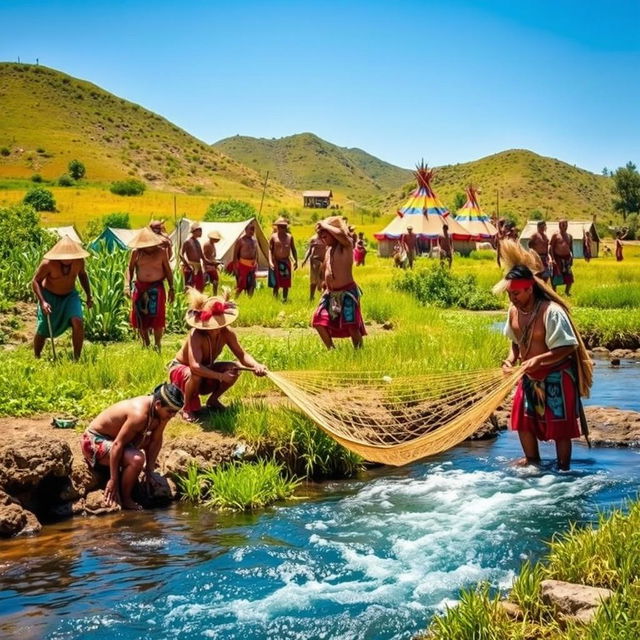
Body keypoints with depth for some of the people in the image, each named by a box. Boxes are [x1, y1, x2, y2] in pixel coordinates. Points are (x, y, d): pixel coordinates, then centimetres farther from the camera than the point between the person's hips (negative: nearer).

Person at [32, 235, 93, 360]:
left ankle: (76, 358, -10)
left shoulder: (79, 261, -15)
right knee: (42, 331, 2)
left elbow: (82, 275, 8)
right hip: (50, 296, -2)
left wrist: (89, 296, 8)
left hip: (70, 295, 2)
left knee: (78, 322, -21)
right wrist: (42, 301, -25)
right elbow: (35, 281, -15)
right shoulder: (48, 263, -26)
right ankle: (36, 359, 29)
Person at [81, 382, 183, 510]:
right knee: (137, 459, -31)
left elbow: (156, 441, 3)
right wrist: (113, 480, -26)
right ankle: (125, 500, -9)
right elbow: (117, 445, -31)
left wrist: (149, 469, 2)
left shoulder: (162, 411, -8)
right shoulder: (140, 414, -34)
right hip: (95, 441, -9)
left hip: (112, 434, 9)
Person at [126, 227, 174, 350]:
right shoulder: (136, 252, 1)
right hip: (139, 287, 2)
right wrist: (127, 285, -10)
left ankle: (157, 345, 8)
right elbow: (130, 269, 4)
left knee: (157, 318, -3)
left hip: (156, 288, -2)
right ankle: (146, 344, 20)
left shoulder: (161, 251, -1)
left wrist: (171, 288, 2)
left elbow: (168, 270, 5)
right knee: (140, 317, 5)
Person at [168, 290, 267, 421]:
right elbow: (195, 366, -46)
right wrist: (221, 377, -52)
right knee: (195, 375, -40)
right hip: (179, 370, -5)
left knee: (234, 369, -18)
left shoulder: (226, 333, -20)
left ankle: (213, 400, 7)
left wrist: (256, 365, -37)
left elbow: (241, 355, -16)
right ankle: (187, 408, -10)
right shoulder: (196, 335, -36)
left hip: (206, 370, 6)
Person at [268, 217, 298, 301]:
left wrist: (296, 261, 6)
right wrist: (270, 262, -15)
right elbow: (270, 250, -3)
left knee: (286, 284, 5)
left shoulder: (289, 237, 9)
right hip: (276, 262, -3)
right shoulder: (273, 237, 0)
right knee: (276, 284, -3)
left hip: (286, 262, 3)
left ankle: (285, 300, 14)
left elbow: (293, 250, 15)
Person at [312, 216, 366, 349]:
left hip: (347, 292, -8)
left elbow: (340, 233, -31)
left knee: (351, 325, -11)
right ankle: (331, 350, 16)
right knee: (319, 322, 2)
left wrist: (324, 225, -19)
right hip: (330, 293, 8)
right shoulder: (328, 250, 14)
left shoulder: (346, 245, -9)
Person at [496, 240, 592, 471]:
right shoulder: (514, 311, -3)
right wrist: (511, 359, -7)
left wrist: (538, 360, -35)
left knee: (559, 424, 2)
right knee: (523, 418, 16)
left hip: (556, 376, -8)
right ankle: (532, 459, 36)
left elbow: (567, 347, -26)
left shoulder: (551, 312, -26)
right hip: (530, 376, 8)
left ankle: (563, 467, 17)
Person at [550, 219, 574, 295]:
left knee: (569, 277, 2)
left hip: (567, 258, 5)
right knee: (555, 277, -1)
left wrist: (572, 258, 12)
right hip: (558, 258, -5)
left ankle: (567, 291, 21)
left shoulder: (569, 236, 14)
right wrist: (552, 259, -13)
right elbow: (551, 247, -5)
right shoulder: (555, 235, -1)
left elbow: (571, 248, 19)